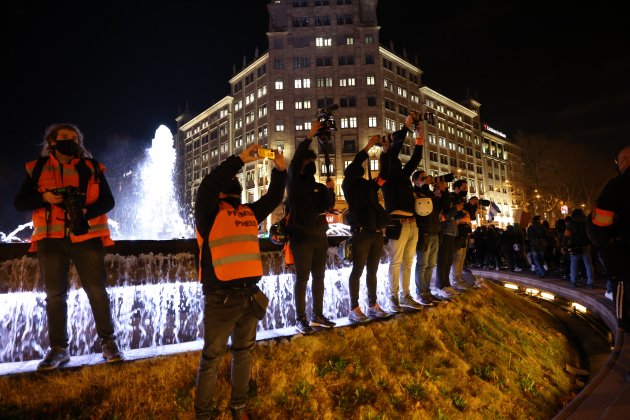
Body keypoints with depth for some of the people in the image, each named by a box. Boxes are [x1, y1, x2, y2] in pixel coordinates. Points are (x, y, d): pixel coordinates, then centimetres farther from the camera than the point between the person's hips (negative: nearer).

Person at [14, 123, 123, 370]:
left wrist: (86, 211, -16)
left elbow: (108, 201, 3)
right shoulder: (38, 168, 10)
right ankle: (58, 348, 15)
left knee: (97, 291, -2)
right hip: (51, 239, 2)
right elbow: (20, 202, 8)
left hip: (86, 237, -1)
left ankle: (108, 342, 7)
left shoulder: (91, 167, 7)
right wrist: (44, 197, -12)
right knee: (55, 294, 5)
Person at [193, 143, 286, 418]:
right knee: (212, 358, 7)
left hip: (249, 295, 7)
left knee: (244, 352, 19)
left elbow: (273, 198, 17)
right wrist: (240, 160, -21)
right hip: (220, 298, -6)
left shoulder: (249, 211, 13)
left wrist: (280, 170, 3)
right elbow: (208, 185, -21)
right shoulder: (209, 212, -5)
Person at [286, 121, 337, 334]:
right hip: (301, 237, -6)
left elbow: (328, 206, 9)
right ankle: (300, 319, 5)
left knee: (319, 277, 10)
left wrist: (330, 190, -8)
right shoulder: (294, 182, 0)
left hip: (320, 236, 6)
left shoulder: (318, 186, 14)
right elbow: (295, 160, -16)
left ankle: (318, 316, 20)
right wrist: (310, 135, -16)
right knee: (302, 278, -2)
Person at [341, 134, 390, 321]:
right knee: (358, 270, -2)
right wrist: (368, 146, -9)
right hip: (361, 233, -6)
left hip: (377, 232, 6)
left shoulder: (369, 185, 16)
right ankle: (354, 309, 4)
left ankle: (372, 305, 20)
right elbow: (352, 167, -11)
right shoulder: (349, 185, 2)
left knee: (372, 271, 11)